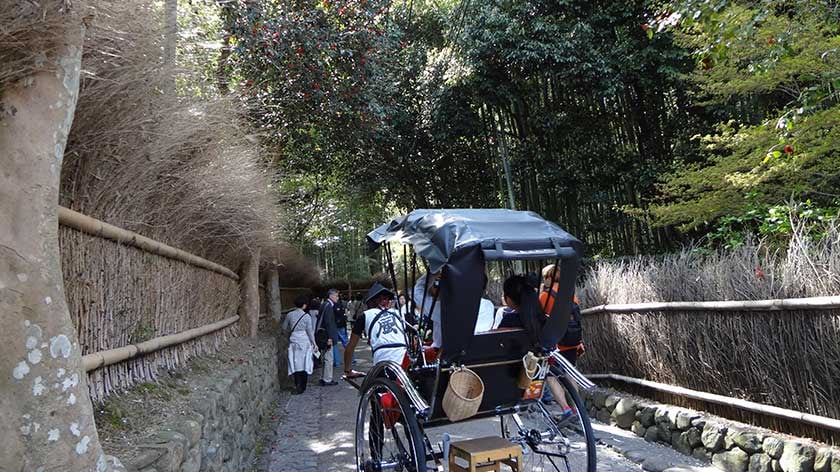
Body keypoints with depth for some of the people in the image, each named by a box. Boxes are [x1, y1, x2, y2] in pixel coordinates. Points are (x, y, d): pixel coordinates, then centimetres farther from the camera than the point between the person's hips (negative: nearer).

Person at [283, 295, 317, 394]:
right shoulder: (306, 316, -9)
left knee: (296, 363, 6)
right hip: (305, 341, -2)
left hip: (293, 341, 2)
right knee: (304, 363, 8)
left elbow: (284, 328, 10)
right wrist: (314, 343, 4)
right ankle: (302, 386, 13)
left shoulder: (290, 315, 0)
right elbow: (310, 331, -6)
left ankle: (298, 384, -6)